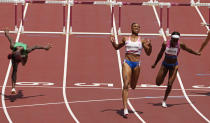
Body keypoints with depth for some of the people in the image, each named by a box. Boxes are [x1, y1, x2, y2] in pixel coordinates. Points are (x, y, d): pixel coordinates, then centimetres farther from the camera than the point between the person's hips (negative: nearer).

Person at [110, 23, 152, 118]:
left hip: (136, 64, 1)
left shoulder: (142, 41, 5)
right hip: (127, 62, -1)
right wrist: (113, 42, 1)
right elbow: (117, 47, 22)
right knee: (126, 85, -15)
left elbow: (148, 53, 7)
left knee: (133, 86, 13)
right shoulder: (126, 39, 8)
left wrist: (150, 46, -12)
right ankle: (125, 109, -19)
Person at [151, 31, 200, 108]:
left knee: (170, 84, -7)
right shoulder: (165, 44, -17)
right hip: (165, 64, 1)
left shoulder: (180, 45, -17)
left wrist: (197, 53, 21)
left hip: (174, 66, -1)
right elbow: (160, 54, 0)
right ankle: (162, 79, 38)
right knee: (158, 83, 1)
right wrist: (155, 64, 10)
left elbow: (188, 49, 5)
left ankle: (164, 100, 11)